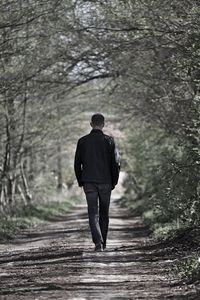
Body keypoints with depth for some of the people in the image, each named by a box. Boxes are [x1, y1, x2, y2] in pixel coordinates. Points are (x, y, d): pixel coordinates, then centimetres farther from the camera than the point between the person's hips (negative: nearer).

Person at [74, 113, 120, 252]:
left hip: (89, 183, 0)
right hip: (105, 182, 0)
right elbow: (116, 163, -4)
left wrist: (81, 182, 13)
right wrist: (114, 182, 7)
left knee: (93, 214, -2)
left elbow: (77, 164, 4)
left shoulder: (82, 141, 1)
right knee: (104, 214, 12)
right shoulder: (109, 140, -4)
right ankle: (103, 243, 18)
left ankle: (98, 242, -19)